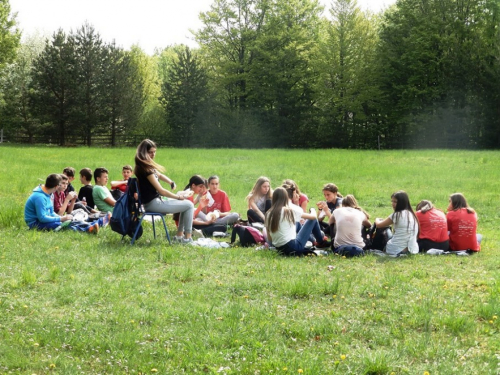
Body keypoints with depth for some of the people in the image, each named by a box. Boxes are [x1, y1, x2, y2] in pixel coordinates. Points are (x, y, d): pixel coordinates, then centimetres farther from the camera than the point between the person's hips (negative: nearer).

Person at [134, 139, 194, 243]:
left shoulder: (147, 166, 10)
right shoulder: (145, 169, -21)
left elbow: (159, 175, 25)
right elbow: (161, 190, -21)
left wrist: (171, 182, 4)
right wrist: (178, 197, -7)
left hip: (155, 201, 11)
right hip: (153, 204, -11)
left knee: (186, 204, 23)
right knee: (189, 205, -7)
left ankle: (179, 235, 22)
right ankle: (187, 238, -3)